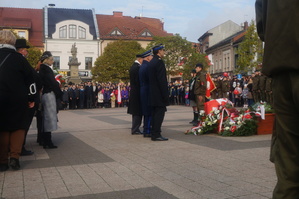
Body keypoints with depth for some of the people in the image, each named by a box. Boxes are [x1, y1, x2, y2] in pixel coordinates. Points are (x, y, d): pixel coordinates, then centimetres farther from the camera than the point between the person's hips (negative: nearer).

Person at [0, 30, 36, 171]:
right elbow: (30, 79, -2)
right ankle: (14, 157, -4)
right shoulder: (19, 58, -1)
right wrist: (31, 98, 5)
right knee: (18, 127, 9)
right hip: (18, 100, -2)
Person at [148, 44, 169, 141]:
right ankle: (156, 134, -6)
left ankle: (154, 133, 16)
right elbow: (162, 80, -19)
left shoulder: (152, 62, 15)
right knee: (160, 112, -7)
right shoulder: (159, 62, -13)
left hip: (153, 93, 9)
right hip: (159, 93, -9)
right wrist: (165, 95, -17)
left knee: (155, 113, 12)